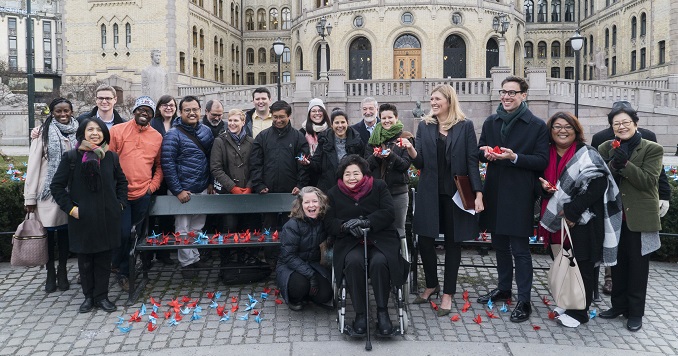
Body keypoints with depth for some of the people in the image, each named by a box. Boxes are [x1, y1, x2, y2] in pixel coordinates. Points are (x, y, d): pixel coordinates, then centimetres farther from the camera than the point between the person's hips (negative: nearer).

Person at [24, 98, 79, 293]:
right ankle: (50, 274, 17)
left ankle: (62, 273, 21)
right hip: (49, 191, -2)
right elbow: (33, 164, -5)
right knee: (48, 232, 4)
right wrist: (30, 196, -8)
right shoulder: (44, 132, -3)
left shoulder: (77, 132, 4)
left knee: (65, 231, 9)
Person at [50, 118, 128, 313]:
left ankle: (101, 296, 21)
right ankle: (88, 296, 24)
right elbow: (57, 186, 0)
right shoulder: (71, 157, -5)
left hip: (108, 217, 2)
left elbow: (121, 181, 17)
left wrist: (120, 203, 8)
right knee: (85, 260, 9)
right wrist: (70, 208, -7)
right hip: (82, 218, -2)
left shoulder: (111, 157, 3)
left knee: (104, 259, 8)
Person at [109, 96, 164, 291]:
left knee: (133, 234, 12)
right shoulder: (117, 131, -1)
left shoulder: (157, 137, 7)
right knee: (123, 233, -4)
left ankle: (124, 271, 28)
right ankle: (121, 270, 19)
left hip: (143, 194, 3)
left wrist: (153, 186, 2)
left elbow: (160, 166, 14)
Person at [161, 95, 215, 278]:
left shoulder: (206, 131, 7)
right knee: (183, 229, 3)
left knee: (198, 228, 15)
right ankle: (187, 262, 14)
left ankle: (195, 257, 29)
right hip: (183, 191, -5)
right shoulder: (173, 135, -11)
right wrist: (178, 191, -16)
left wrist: (210, 182, 11)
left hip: (202, 189, 6)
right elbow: (167, 164, -14)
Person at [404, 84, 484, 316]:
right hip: (430, 192, 2)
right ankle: (431, 285, 26)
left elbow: (473, 162, -3)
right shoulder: (425, 126, 7)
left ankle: (448, 293, 19)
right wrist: (410, 150, -17)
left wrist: (478, 194, -10)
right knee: (424, 239, 3)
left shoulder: (465, 126, 0)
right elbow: (420, 163, 4)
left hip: (456, 192, -2)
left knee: (453, 242, 6)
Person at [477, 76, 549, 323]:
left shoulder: (537, 125, -5)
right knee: (500, 244, 17)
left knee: (520, 249, -1)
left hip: (520, 195, -5)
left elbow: (542, 161, -9)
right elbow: (479, 152, 16)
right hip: (495, 192, 5)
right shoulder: (490, 123, 10)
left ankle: (524, 300, 8)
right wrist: (485, 153, -8)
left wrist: (514, 158, -22)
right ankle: (503, 288, 33)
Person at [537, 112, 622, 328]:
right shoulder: (547, 154, 9)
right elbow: (542, 181, 21)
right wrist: (544, 187, -4)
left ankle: (579, 311, 12)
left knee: (581, 265, 1)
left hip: (581, 221, -5)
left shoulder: (587, 155, -7)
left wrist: (571, 212, -19)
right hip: (555, 220, 5)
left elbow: (595, 187, -17)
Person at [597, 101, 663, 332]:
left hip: (639, 217, -3)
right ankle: (618, 305, 26)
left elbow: (648, 181, -13)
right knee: (617, 263, 12)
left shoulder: (652, 149, -4)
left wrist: (625, 164, -23)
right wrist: (613, 164, -20)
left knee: (637, 265, 5)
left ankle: (635, 312, 15)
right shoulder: (605, 149, 6)